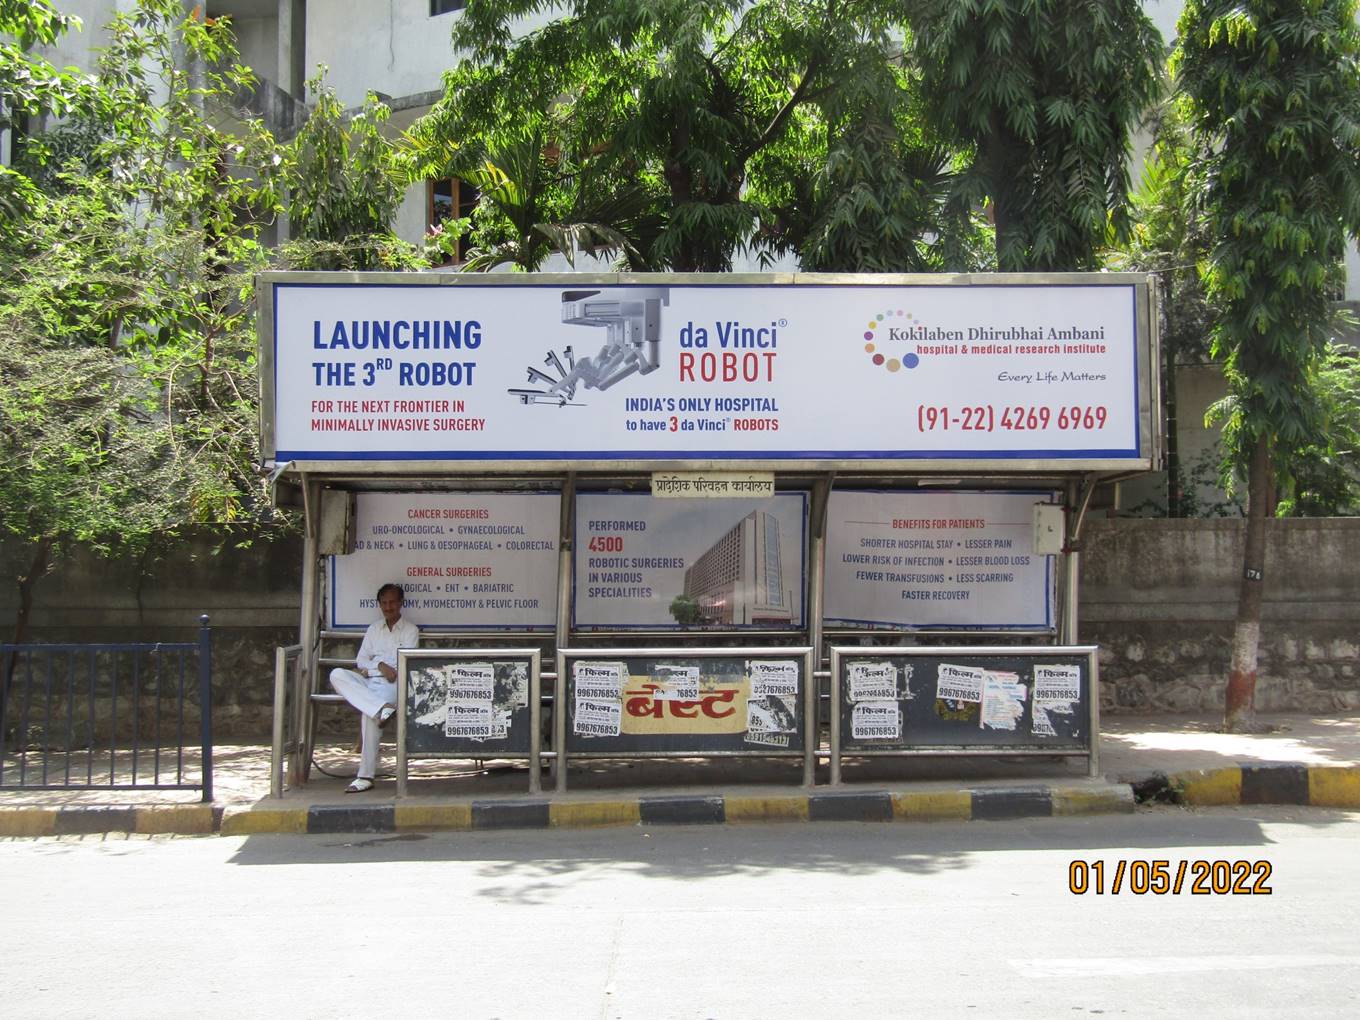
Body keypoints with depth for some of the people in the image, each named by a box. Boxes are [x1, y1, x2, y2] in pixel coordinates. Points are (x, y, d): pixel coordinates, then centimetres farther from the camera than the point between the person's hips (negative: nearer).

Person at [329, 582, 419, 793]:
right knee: (337, 675, -26)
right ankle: (382, 708, -42)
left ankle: (366, 776, -32)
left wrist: (368, 669, -6)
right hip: (369, 681, 5)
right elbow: (361, 660, 15)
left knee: (368, 713, -34)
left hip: (394, 683, -5)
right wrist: (380, 666, -8)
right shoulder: (373, 629, 24)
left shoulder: (411, 630, 11)